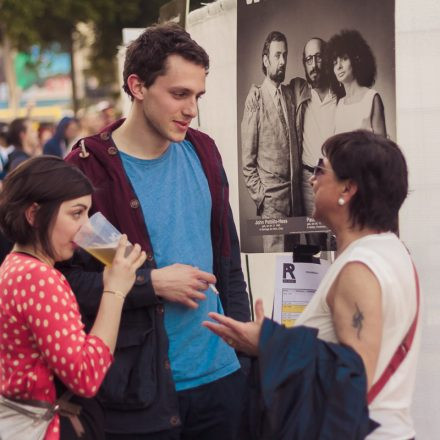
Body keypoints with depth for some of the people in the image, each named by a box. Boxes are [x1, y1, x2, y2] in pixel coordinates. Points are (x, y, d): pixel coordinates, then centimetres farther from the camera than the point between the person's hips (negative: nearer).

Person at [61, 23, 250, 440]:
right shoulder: (88, 170, -12)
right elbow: (63, 278, -14)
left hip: (220, 373, 5)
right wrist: (152, 283, -17)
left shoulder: (202, 152, 7)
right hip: (139, 387, -5)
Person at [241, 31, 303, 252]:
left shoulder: (289, 95, 11)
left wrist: (298, 188, 9)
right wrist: (259, 193, -11)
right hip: (271, 194, -6)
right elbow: (247, 157, -7)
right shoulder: (257, 100, -8)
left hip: (294, 191, 6)